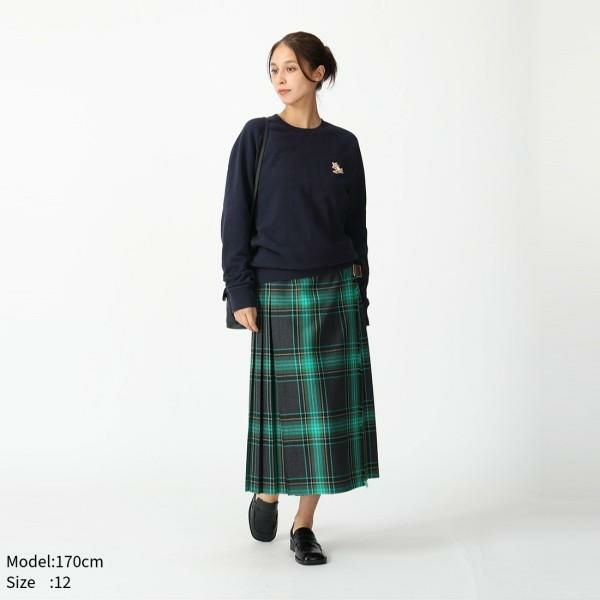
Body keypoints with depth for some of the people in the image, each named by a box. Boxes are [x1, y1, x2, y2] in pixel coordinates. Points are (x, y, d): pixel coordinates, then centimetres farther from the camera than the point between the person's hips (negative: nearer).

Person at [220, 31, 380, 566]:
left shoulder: (343, 145, 6)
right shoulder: (257, 136, -2)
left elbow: (356, 225, 10)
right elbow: (236, 219, -4)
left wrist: (358, 295, 8)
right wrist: (241, 294, -10)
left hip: (336, 293, 3)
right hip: (278, 296, -3)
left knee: (329, 407, 2)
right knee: (284, 403, 2)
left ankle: (304, 523, 14)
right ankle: (266, 492, 30)